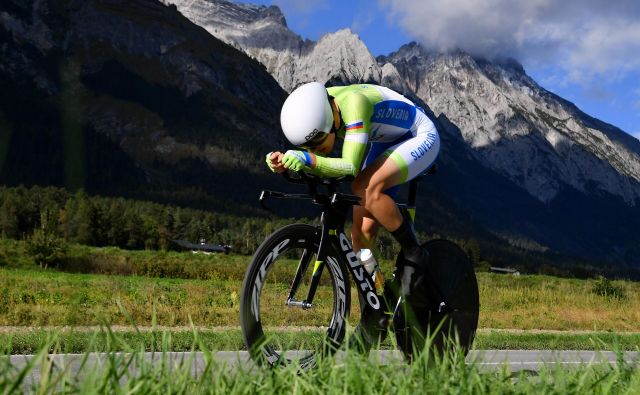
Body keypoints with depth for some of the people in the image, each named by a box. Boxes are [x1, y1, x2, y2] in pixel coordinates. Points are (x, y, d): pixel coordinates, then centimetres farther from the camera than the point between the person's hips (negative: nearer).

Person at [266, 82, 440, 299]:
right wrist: (285, 162, -30)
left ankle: (415, 256, -15)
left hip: (420, 138, -8)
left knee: (366, 188, -33)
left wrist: (307, 159, -55)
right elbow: (319, 164, -12)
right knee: (362, 230, -3)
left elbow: (350, 166, -43)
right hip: (384, 144, 8)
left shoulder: (353, 103, -37)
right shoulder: (315, 108, -15)